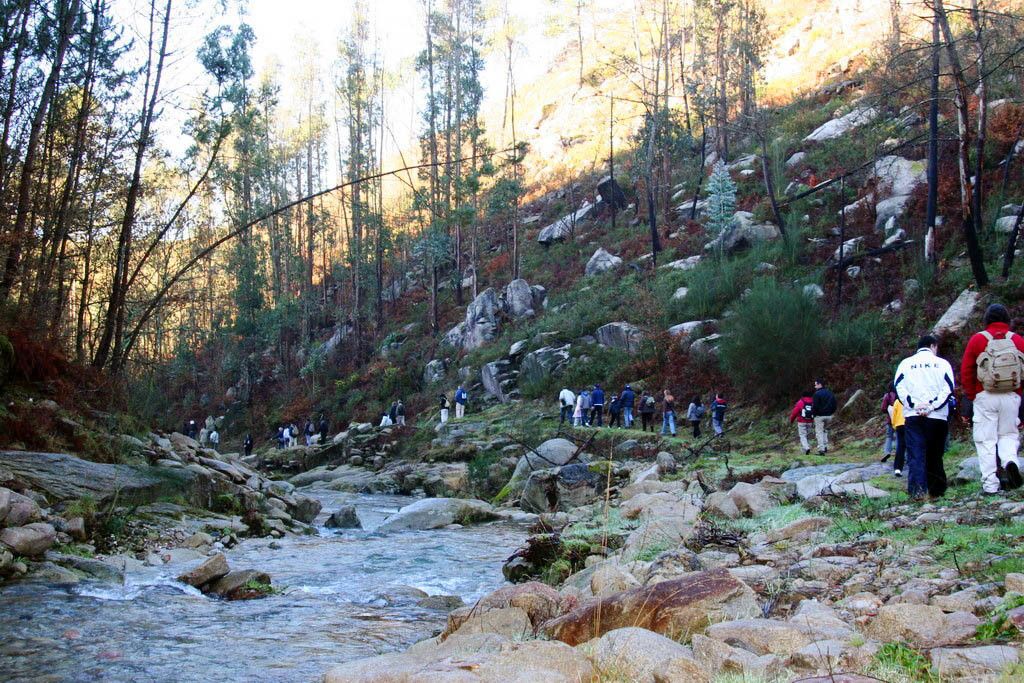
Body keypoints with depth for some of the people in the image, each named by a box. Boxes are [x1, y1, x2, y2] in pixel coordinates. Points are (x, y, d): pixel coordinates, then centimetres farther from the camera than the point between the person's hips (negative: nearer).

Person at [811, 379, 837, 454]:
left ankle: (821, 449, -9)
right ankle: (826, 447, 20)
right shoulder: (830, 394, 10)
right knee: (825, 431, 23)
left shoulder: (817, 394, -13)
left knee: (819, 432, -2)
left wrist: (814, 414, -4)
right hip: (829, 416, 7)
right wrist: (831, 413, 17)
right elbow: (834, 405, 13)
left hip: (819, 416, -7)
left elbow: (815, 406, -17)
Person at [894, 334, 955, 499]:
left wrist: (914, 405, -6)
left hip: (913, 416, 0)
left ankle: (917, 489, -20)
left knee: (915, 454, -5)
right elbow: (948, 388, -5)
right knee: (934, 455, 10)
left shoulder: (905, 363, 12)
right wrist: (932, 406, -9)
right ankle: (936, 490, 16)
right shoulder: (942, 363, 8)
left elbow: (898, 386, 0)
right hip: (937, 417, 0)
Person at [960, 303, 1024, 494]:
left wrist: (970, 396, 10)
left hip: (985, 397, -1)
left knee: (986, 440, 1)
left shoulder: (978, 340, 1)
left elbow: (966, 371, 1)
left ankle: (990, 484, -3)